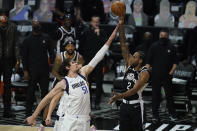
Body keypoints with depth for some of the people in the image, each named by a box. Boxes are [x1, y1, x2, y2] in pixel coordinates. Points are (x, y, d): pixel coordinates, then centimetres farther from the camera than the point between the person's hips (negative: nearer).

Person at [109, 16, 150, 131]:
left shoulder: (144, 73, -14)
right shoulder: (130, 64, 4)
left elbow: (135, 89, -25)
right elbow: (123, 46, 0)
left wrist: (120, 96, -39)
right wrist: (121, 25, -6)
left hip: (136, 106, -6)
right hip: (125, 104, 6)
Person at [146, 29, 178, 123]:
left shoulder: (171, 48, 5)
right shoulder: (154, 47, 4)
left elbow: (175, 62, 8)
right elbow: (148, 61, 4)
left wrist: (171, 72, -4)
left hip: (167, 76, 0)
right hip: (155, 76, 0)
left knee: (169, 95, 2)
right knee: (155, 95, 4)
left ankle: (172, 114, 14)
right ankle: (155, 115, 11)